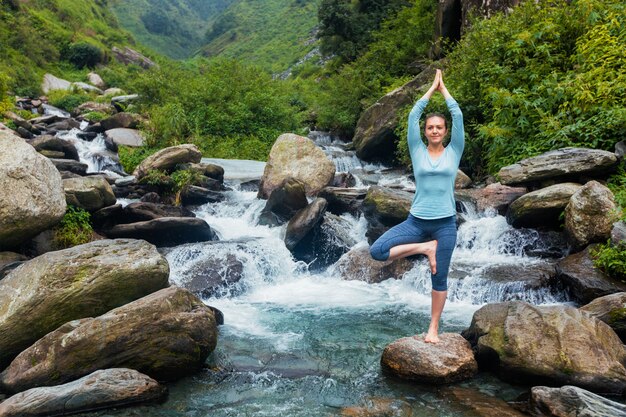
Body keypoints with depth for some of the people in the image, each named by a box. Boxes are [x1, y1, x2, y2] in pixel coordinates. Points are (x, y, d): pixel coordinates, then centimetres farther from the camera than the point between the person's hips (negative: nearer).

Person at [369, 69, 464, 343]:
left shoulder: (454, 151, 4)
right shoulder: (418, 151, 4)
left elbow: (458, 116, -1)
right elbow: (413, 116, 0)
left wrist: (443, 88, 8)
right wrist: (432, 87, 9)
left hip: (445, 223, -1)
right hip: (416, 221, 1)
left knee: (439, 279, 5)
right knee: (377, 251, -15)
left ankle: (433, 328, 21)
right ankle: (425, 248, 1)